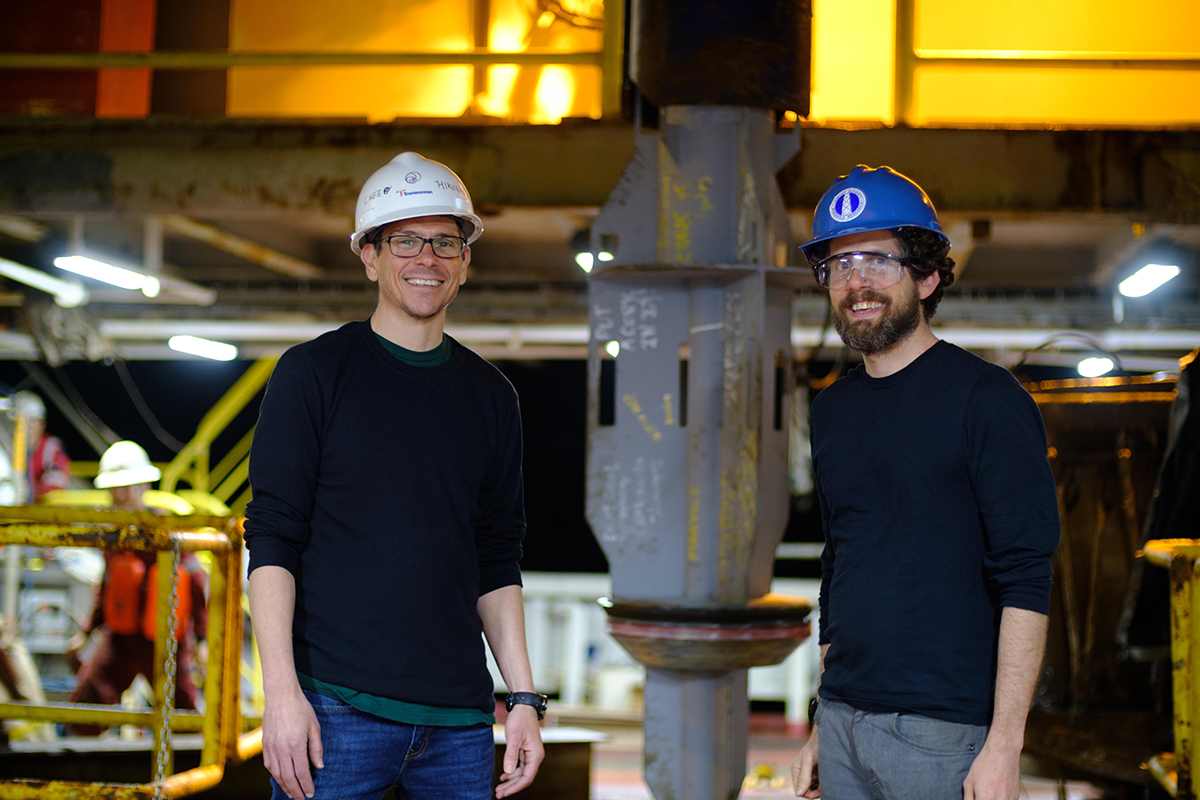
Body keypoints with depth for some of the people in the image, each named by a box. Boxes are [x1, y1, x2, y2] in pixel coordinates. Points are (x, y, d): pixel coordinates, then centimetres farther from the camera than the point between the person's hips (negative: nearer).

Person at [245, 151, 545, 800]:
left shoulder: (490, 396, 13)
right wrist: (281, 690, -13)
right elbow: (273, 540, -4)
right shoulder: (313, 373, 0)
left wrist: (523, 697, 9)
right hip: (335, 707, -4)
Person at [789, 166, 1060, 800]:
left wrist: (1004, 747, -19)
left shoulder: (986, 398, -8)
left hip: (941, 730, -6)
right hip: (843, 718, 6)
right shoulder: (831, 410, 12)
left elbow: (1025, 585, -13)